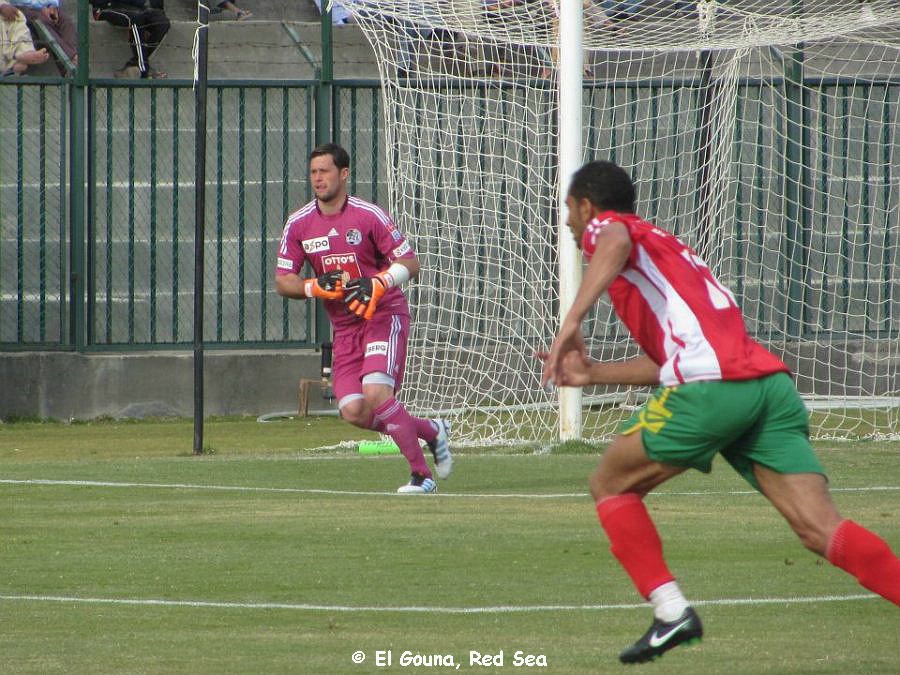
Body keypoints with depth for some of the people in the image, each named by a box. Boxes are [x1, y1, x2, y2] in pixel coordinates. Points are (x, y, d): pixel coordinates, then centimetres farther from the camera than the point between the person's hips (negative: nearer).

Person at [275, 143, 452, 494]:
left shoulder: (368, 215, -9)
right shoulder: (299, 224, 3)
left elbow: (410, 263, -7)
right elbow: (282, 281, 5)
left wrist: (377, 285, -24)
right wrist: (317, 287, -15)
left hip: (384, 315, -5)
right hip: (344, 328, 5)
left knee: (376, 392, -24)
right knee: (354, 411, -9)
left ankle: (421, 475, -14)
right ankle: (431, 431, 14)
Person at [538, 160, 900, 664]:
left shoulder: (605, 225, 14)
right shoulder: (665, 246, 36)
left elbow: (615, 242, -14)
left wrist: (572, 322, -23)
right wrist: (593, 374, 39)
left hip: (710, 386, -7)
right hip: (773, 382, 7)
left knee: (611, 486, 14)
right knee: (820, 527, -6)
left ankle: (671, 612, 1)